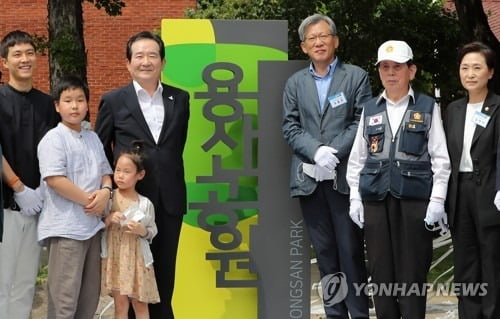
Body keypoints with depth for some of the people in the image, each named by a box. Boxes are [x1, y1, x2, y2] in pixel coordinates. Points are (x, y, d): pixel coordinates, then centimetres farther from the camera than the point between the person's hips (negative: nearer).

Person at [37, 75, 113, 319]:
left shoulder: (93, 138, 14)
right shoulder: (53, 139, -9)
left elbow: (105, 171, 19)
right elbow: (54, 179, -19)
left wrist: (105, 192, -4)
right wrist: (88, 200, -15)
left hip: (93, 224, 8)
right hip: (66, 227, -8)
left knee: (90, 295, 14)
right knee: (64, 298, -6)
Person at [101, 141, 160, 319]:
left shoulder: (145, 204, -2)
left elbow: (153, 231, 6)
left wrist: (142, 231, -14)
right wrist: (108, 220, -16)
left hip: (137, 258, 0)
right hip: (115, 257, 0)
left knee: (140, 304, 7)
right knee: (120, 304, 2)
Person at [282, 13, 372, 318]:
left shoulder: (356, 76, 4)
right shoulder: (295, 82, 13)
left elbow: (362, 122, -4)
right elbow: (290, 127, 4)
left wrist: (334, 153, -15)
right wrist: (317, 151, -13)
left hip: (345, 176, -3)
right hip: (309, 177, 3)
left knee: (351, 250, -1)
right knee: (325, 252, 7)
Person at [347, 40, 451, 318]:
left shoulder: (428, 107, 4)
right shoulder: (370, 110, 12)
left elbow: (441, 159, 1)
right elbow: (357, 159, 13)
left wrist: (437, 200, -6)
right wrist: (355, 197, 6)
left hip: (414, 199, -3)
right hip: (375, 200, 3)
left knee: (413, 269, -1)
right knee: (381, 269, 5)